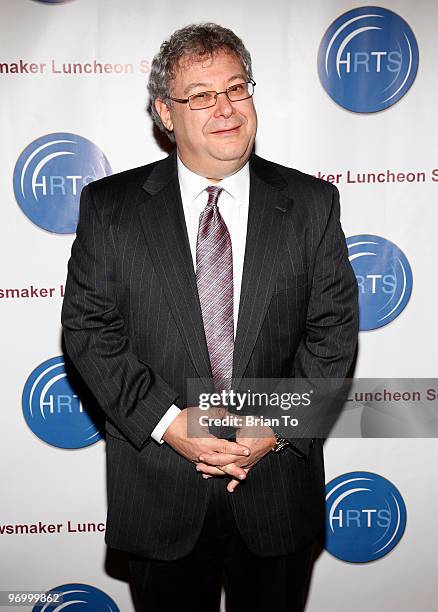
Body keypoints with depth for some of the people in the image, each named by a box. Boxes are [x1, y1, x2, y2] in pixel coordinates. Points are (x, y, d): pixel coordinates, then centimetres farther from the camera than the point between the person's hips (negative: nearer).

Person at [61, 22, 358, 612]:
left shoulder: (311, 203, -1)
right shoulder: (109, 207, -3)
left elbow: (333, 328, -2)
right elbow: (88, 328, -5)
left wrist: (278, 425, -13)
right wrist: (168, 422, -15)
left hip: (278, 484, 1)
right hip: (159, 492, 0)